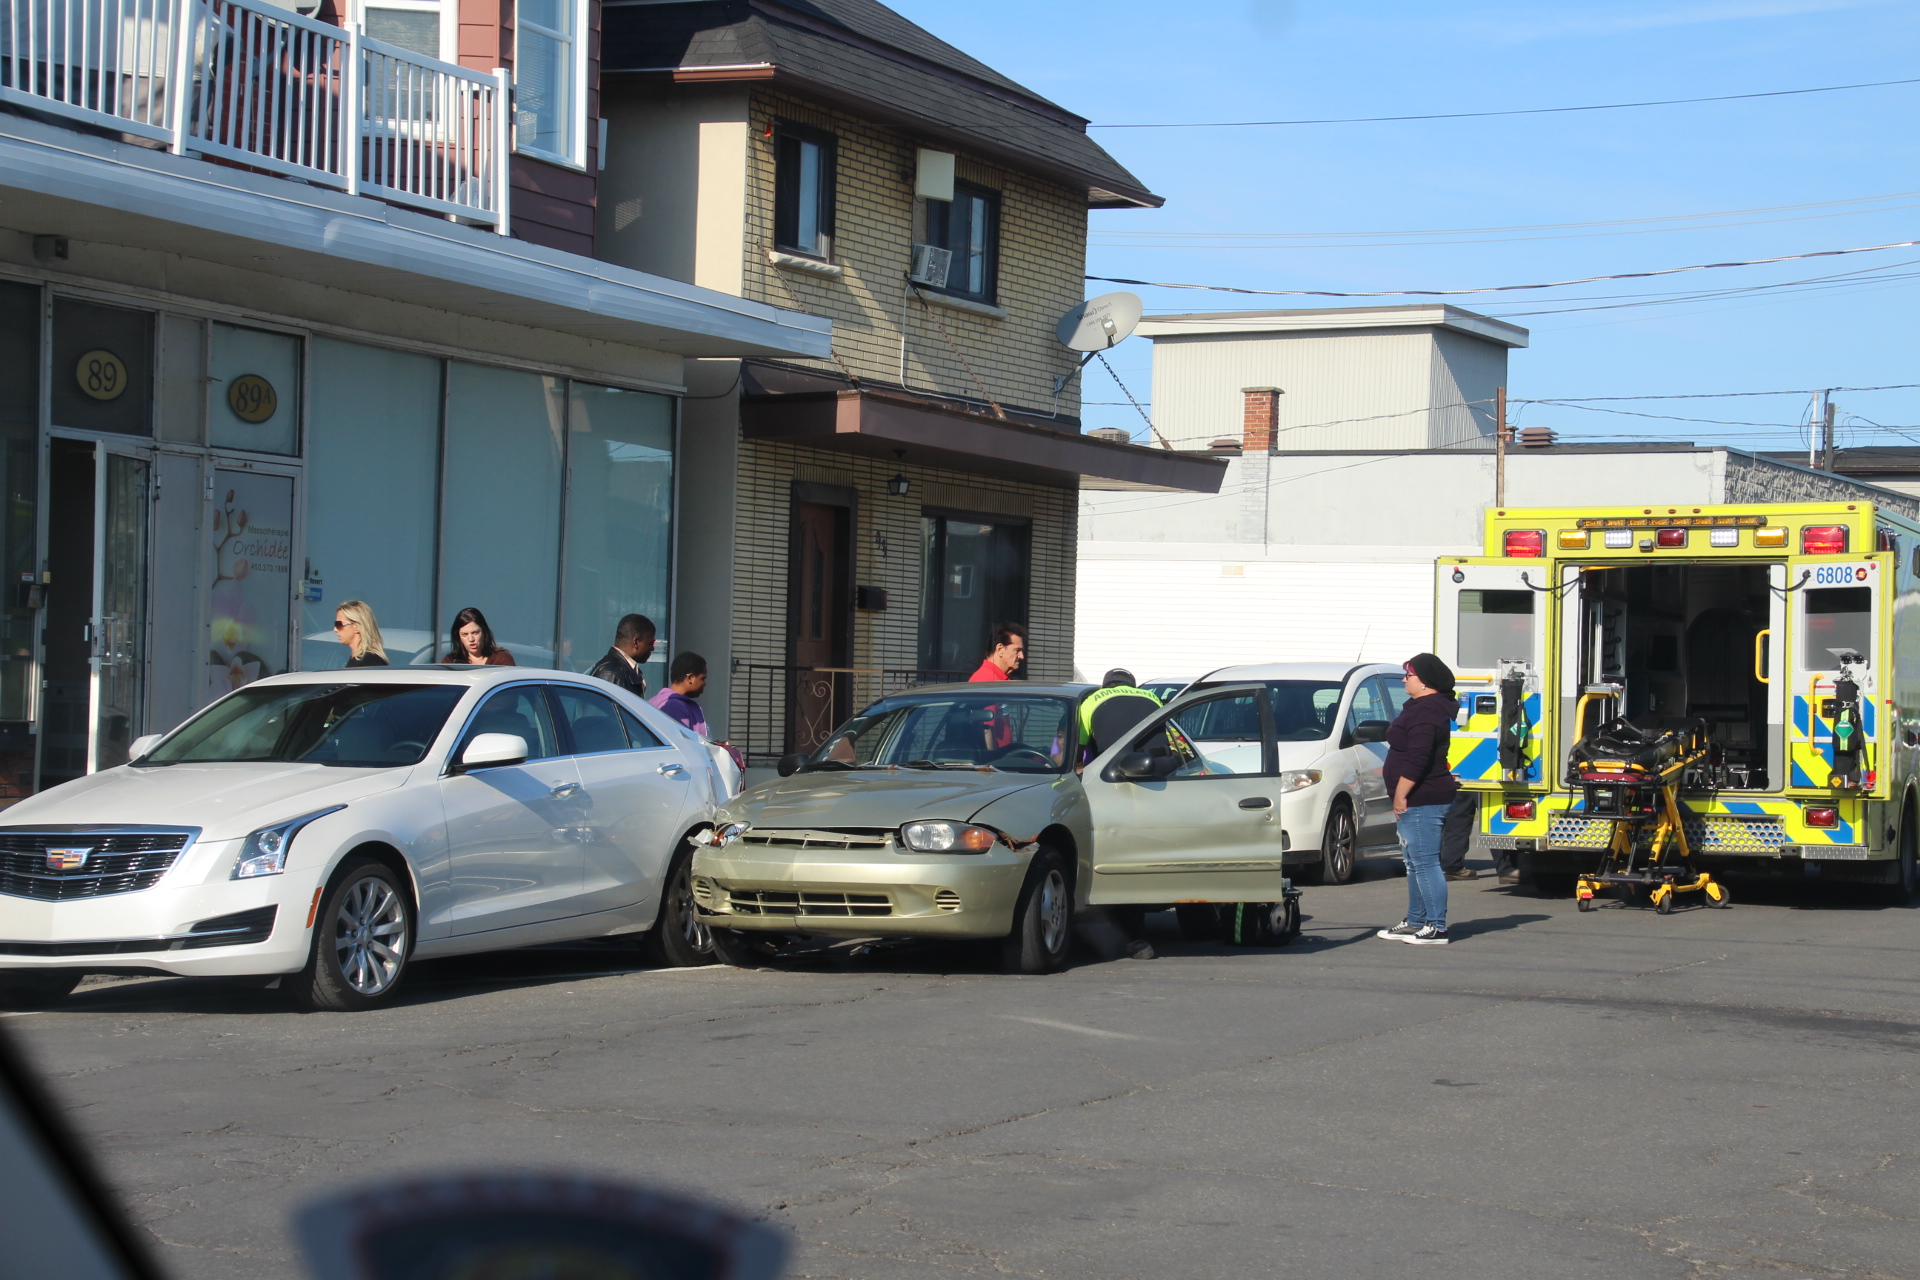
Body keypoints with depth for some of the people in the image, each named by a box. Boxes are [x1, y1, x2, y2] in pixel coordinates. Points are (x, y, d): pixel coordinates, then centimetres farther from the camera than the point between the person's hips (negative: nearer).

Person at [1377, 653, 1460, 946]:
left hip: (1422, 801, -12)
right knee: (1415, 863, 17)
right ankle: (1415, 922, 24)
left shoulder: (1426, 712, -19)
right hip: (1419, 801, 12)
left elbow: (1416, 759, -25)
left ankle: (1436, 927, -9)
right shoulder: (1421, 707, 17)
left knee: (1426, 863, -10)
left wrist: (1400, 795, -22)